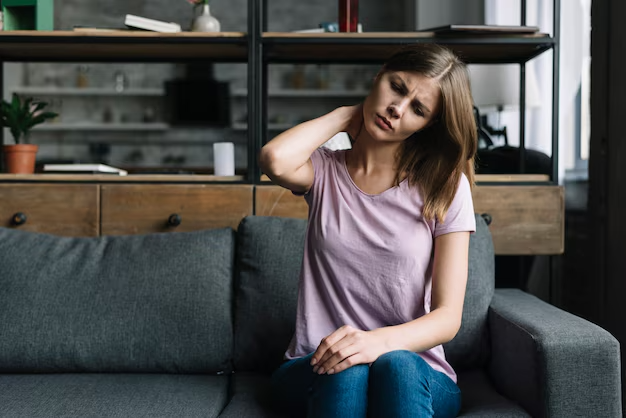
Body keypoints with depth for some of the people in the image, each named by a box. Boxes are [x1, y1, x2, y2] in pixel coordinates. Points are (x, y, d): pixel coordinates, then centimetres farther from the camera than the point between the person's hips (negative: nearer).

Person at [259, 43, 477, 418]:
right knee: (346, 369, -35)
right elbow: (276, 160, -21)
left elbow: (448, 317, -4)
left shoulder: (446, 189, 3)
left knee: (395, 364, -35)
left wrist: (380, 340, -27)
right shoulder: (324, 170, 6)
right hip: (315, 371, 1)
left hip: (413, 374, 0)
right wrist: (345, 115, -2)